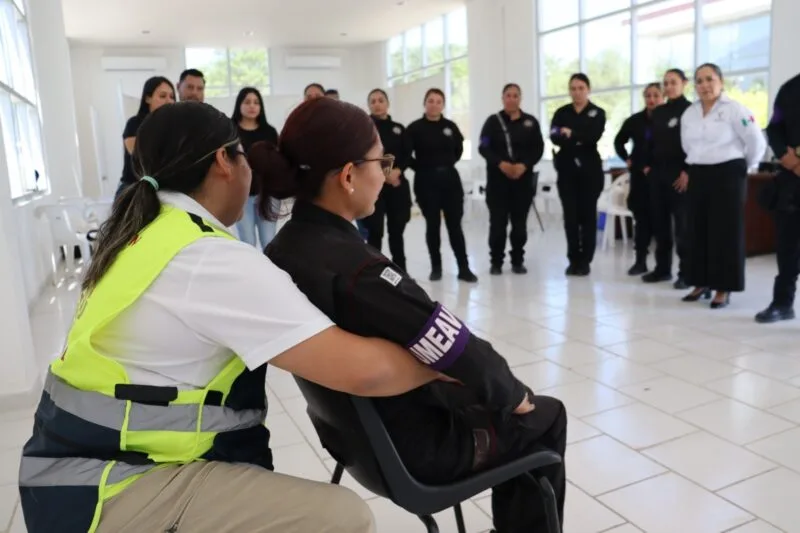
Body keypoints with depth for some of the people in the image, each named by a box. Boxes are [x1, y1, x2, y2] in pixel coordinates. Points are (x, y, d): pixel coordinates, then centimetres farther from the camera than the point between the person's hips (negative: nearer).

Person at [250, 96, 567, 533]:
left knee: (487, 396, 27)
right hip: (412, 447, -7)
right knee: (544, 417, 15)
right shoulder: (358, 269, -34)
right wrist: (516, 396, -6)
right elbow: (467, 357, -28)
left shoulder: (283, 250, -7)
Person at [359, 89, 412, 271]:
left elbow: (406, 156, 8)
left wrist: (397, 171, -12)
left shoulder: (399, 129, 12)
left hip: (398, 185, 4)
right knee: (375, 232, -2)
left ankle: (401, 271, 21)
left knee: (397, 230, 11)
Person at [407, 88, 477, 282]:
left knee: (455, 224, 2)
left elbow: (459, 149, 19)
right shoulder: (415, 128, -5)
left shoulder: (450, 126, 6)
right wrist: (423, 167, -5)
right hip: (426, 182, -2)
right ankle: (436, 267, 15)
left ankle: (464, 268, 5)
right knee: (433, 225, 4)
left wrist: (448, 163, 7)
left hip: (450, 179, 2)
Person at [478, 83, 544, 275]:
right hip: (497, 178, -1)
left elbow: (538, 149, 4)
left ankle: (518, 261, 14)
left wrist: (524, 165, -13)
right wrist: (500, 164, -18)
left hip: (523, 178, 2)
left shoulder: (531, 122, 9)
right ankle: (496, 262, 7)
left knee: (520, 222, 4)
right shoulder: (493, 121, 5)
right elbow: (484, 148, -3)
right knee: (497, 222, -3)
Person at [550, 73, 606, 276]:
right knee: (570, 216, 1)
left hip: (589, 170, -2)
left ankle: (585, 261, 6)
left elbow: (594, 136, -13)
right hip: (567, 170, 2)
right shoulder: (561, 113, 10)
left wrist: (571, 135, -22)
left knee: (587, 215, 0)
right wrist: (579, 141, -24)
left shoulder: (597, 113, 5)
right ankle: (574, 260, 9)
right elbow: (554, 136, -8)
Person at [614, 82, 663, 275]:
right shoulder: (635, 120, 8)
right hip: (640, 174, 3)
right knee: (641, 217, 6)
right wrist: (627, 159, 9)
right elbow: (619, 142, 21)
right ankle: (640, 260, 11)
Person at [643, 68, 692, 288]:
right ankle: (662, 268, 18)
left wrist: (688, 171, -16)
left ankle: (686, 273, 2)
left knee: (682, 224, -3)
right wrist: (648, 164, 7)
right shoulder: (658, 112, 14)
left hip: (679, 173, -6)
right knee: (659, 222, 8)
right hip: (657, 172, 6)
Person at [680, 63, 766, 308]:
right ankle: (701, 283, 17)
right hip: (698, 177, 6)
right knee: (698, 231, 7)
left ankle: (723, 289, 3)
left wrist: (745, 167, 1)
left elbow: (757, 141, -9)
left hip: (727, 175, -6)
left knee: (725, 232, -3)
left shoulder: (734, 109, -9)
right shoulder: (689, 113, 9)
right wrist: (691, 169, 14)